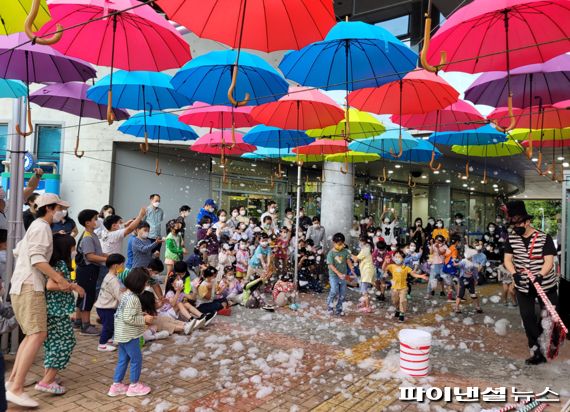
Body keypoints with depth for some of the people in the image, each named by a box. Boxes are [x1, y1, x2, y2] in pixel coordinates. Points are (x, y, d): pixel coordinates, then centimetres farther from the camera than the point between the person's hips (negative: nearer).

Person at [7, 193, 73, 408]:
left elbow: (17, 250, 32)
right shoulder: (42, 227, -9)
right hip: (29, 286, -11)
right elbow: (37, 258, -21)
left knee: (32, 334, 15)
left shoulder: (36, 226, 22)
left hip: (22, 286, 11)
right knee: (38, 335, -17)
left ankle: (12, 380, 16)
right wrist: (59, 279, -23)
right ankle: (16, 389, -20)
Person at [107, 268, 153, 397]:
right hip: (129, 335, -9)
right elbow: (128, 318, -27)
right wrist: (144, 319, -17)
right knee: (136, 359, 6)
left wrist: (142, 315, 10)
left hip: (123, 334, 10)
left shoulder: (126, 295, 7)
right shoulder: (133, 298, -24)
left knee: (123, 359, 18)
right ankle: (134, 385, 19)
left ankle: (116, 385, 27)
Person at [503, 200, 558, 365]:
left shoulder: (544, 238, -14)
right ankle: (537, 352, 15)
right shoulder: (512, 239, -2)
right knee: (527, 317, 4)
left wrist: (540, 276, -37)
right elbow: (507, 260, -3)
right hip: (523, 286, 3)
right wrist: (514, 273, -22)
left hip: (546, 284, -3)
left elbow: (549, 262, -20)